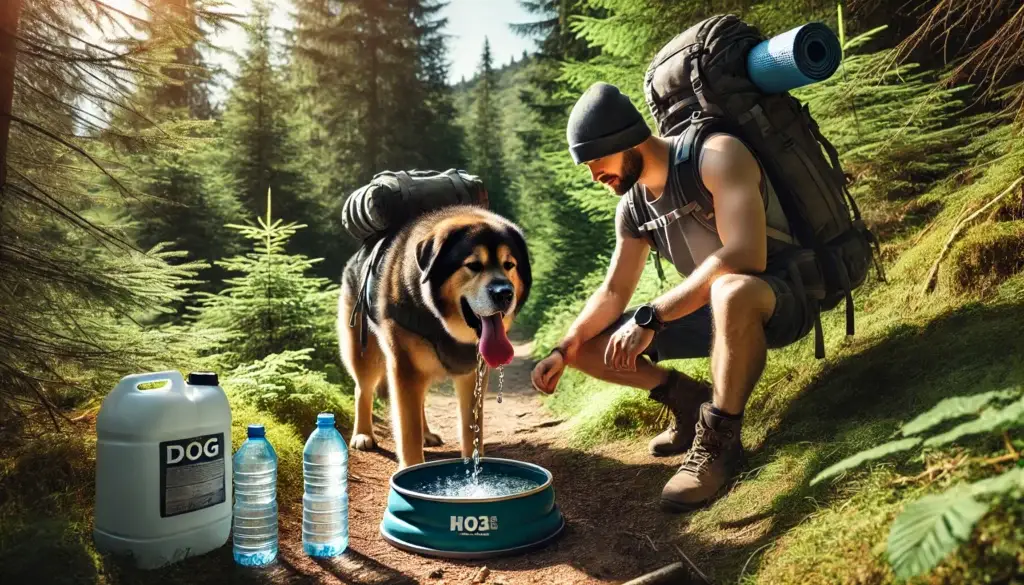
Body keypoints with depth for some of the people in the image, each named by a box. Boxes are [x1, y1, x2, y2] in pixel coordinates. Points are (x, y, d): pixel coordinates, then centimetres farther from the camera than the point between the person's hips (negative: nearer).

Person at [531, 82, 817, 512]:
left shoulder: (716, 156, -19)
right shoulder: (632, 206, 3)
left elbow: (745, 256, -33)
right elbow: (612, 292, 7)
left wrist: (651, 316, -33)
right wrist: (563, 350, -8)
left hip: (782, 299, -7)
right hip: (715, 310, 7)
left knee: (733, 291, -44)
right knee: (586, 347, -1)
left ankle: (718, 442, -23)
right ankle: (691, 400, 10)